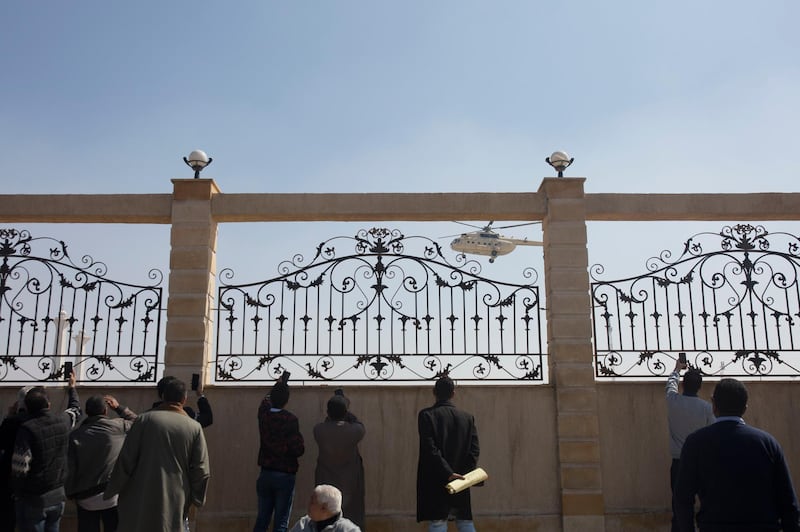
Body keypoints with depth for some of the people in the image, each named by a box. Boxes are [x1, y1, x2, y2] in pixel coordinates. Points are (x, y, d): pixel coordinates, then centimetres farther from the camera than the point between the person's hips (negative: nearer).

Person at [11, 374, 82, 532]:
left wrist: (17, 493, -4)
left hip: (33, 499, -5)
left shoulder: (27, 428, -21)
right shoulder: (63, 420, -4)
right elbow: (75, 409, 22)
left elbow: (18, 469, -23)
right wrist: (72, 388, 38)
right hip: (58, 495, 5)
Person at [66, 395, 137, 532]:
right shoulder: (119, 426, -5)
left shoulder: (76, 435, -4)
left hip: (86, 498, 1)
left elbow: (69, 468, -4)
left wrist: (70, 493, 7)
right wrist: (118, 407, 22)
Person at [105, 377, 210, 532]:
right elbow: (201, 470, -2)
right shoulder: (194, 428, -2)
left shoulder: (145, 419, -5)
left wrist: (113, 490, 8)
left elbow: (126, 459, -5)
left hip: (142, 497, 0)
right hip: (175, 501, 0)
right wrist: (194, 498, 12)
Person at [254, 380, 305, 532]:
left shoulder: (263, 413, 0)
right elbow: (299, 449, -16)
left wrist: (280, 384, 38)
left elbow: (267, 399, 23)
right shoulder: (290, 420, -16)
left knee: (262, 520, 13)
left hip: (265, 474, 5)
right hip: (285, 476, -5)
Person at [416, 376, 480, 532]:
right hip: (460, 479, 3)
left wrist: (447, 473, -17)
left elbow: (430, 449, -16)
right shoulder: (467, 417, 5)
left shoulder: (426, 415, -7)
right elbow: (474, 449, -3)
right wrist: (467, 473, -9)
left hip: (434, 480, -3)